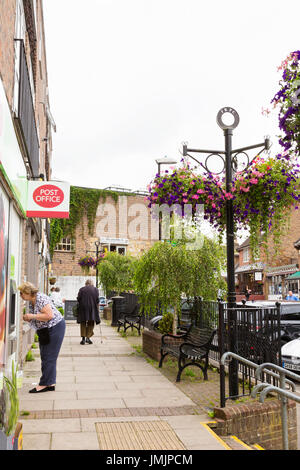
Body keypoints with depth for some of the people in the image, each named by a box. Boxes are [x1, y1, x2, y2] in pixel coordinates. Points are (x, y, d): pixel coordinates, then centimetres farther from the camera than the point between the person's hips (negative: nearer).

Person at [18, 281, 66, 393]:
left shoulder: (41, 298, -20)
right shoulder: (31, 302, 9)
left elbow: (49, 315, -27)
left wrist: (32, 316, -23)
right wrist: (27, 318, -2)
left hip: (55, 328, -10)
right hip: (44, 330, 10)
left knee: (49, 357, -7)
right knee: (45, 357, 10)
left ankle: (45, 384, -3)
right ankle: (50, 384, 15)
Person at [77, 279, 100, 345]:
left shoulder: (81, 289, 6)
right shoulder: (95, 289, 6)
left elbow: (78, 299, -1)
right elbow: (97, 300, -1)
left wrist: (79, 306, 12)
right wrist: (97, 308, 6)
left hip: (83, 308, 1)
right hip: (92, 308, 0)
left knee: (83, 323, 10)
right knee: (91, 323, 8)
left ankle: (83, 338, 3)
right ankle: (88, 337, -6)